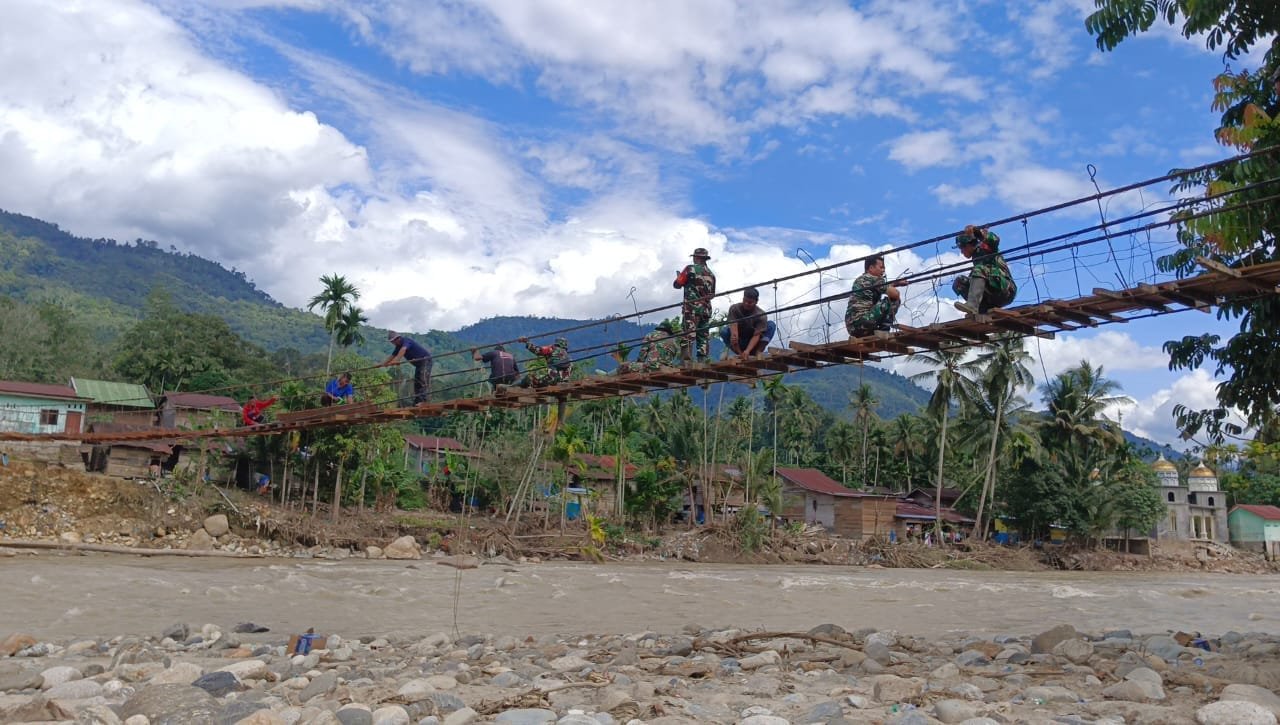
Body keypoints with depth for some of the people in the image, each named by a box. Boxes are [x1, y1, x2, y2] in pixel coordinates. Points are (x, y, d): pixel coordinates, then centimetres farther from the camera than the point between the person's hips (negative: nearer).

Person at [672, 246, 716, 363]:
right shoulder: (711, 274, 14)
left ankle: (686, 362, -18)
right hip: (706, 309, 6)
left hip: (691, 308, -6)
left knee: (687, 336, -10)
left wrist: (679, 276, 19)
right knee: (703, 337, 9)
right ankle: (703, 361, 5)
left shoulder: (690, 269, -3)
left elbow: (677, 285, 0)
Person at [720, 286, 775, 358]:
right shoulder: (734, 309, -17)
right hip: (740, 343, 0)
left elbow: (756, 335, -25)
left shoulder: (761, 315, -17)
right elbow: (734, 330, -29)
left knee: (771, 324, -20)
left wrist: (747, 351, -44)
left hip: (752, 343, 0)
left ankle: (758, 352, -24)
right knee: (724, 330, -29)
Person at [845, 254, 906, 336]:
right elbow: (895, 294, -5)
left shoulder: (859, 280, 24)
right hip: (862, 322, -9)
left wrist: (896, 283, 31)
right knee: (894, 299, -4)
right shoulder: (874, 279, -3)